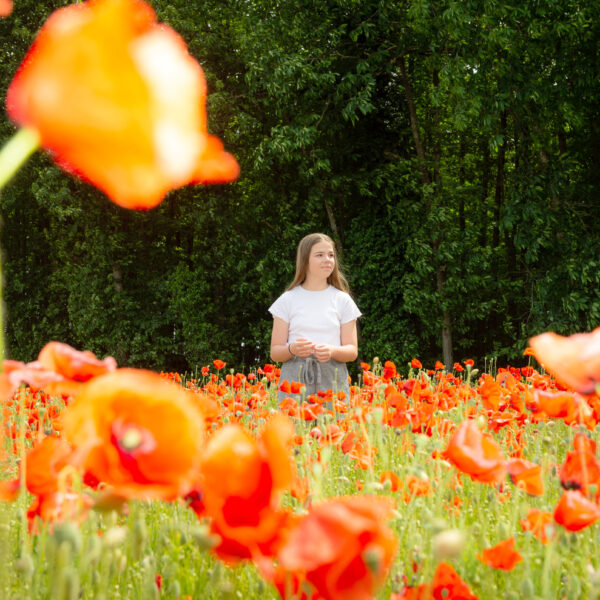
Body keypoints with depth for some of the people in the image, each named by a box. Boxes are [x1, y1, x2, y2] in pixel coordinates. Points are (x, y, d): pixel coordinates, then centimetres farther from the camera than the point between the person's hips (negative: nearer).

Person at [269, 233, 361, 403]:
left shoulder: (343, 300, 10)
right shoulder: (287, 300, 8)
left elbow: (352, 351, 7)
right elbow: (275, 353, 7)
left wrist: (332, 351, -14)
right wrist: (292, 349, -15)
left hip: (332, 380, 0)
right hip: (295, 379, 0)